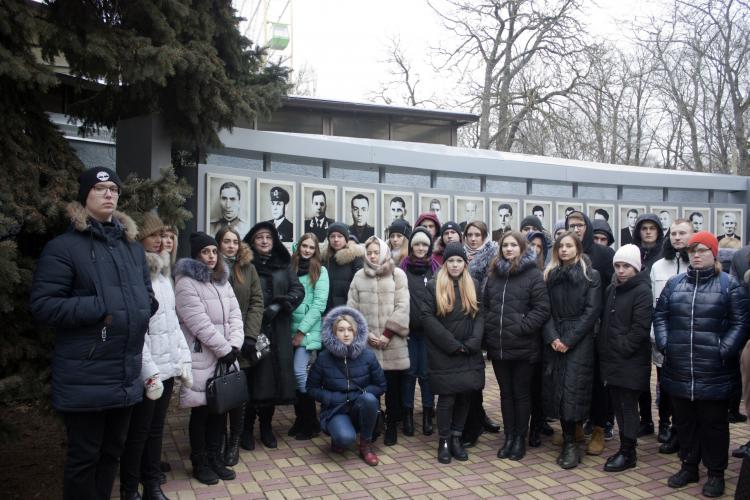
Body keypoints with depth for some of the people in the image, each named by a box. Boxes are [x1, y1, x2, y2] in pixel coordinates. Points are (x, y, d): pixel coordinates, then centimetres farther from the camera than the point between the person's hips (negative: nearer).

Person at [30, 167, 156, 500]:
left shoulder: (132, 246, 13)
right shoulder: (64, 246, -8)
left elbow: (146, 296, 21)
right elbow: (42, 305, -14)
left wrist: (141, 312, 2)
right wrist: (100, 310, -19)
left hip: (127, 373, 6)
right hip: (85, 378, -6)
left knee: (112, 452, 19)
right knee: (83, 457, 8)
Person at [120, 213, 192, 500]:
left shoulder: (162, 272, 11)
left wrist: (184, 359, 9)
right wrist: (150, 371, -18)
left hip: (167, 365, 7)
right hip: (147, 369, -7)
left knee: (156, 428, 16)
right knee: (138, 432, 7)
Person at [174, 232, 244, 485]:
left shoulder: (222, 280, 12)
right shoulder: (186, 283, -11)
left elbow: (235, 314, 7)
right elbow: (200, 324, -17)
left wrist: (234, 346, -7)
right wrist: (225, 349, -15)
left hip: (225, 356, 6)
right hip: (201, 358, -6)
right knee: (201, 411, 4)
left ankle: (214, 457, 25)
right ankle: (199, 462, 19)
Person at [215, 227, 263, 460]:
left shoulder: (248, 268, 8)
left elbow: (257, 302, 4)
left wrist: (250, 335, -7)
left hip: (242, 343, 2)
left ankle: (235, 441, 17)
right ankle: (220, 440, 20)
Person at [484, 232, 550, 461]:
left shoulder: (533, 275, -6)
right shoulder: (493, 274, 10)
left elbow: (542, 309, -11)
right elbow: (485, 306, 15)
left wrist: (522, 327, -16)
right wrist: (488, 330, 4)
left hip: (523, 347, -4)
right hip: (498, 346, 5)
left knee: (521, 393, 8)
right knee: (506, 393, 14)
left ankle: (520, 438, 22)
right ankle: (508, 437, 26)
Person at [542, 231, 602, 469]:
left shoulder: (591, 275, 2)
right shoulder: (550, 275, 11)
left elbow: (591, 310, -6)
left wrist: (569, 340, -12)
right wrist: (552, 337, -9)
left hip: (579, 341, -3)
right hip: (554, 340, 4)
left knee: (572, 390, -8)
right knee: (556, 389, 1)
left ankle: (570, 444, 2)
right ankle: (569, 442, 12)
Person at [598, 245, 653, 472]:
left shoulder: (642, 291, -11)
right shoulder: (611, 289, 14)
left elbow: (640, 329, -17)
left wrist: (621, 349, -16)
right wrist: (603, 347, 11)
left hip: (631, 362, -7)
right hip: (611, 360, 8)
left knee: (627, 407, 1)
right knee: (618, 405, 14)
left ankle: (627, 453, 11)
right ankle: (624, 448, 25)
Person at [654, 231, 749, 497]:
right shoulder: (674, 283, 9)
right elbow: (660, 315, 11)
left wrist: (724, 351, -12)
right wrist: (664, 344, -1)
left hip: (714, 372, -3)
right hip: (679, 370, 3)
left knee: (713, 423, 9)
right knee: (684, 421, 15)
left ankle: (716, 473, 24)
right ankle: (689, 466, 31)